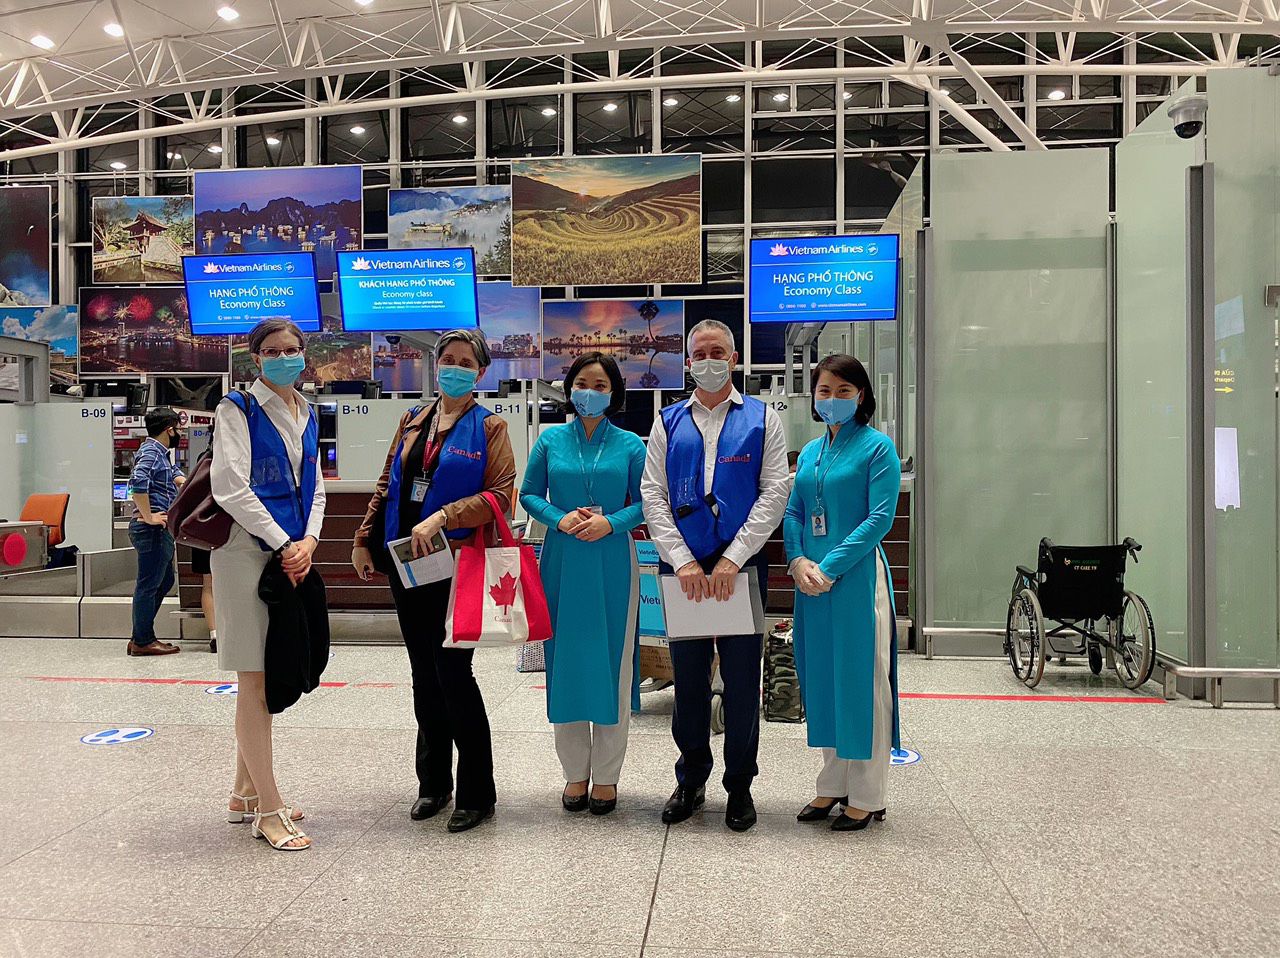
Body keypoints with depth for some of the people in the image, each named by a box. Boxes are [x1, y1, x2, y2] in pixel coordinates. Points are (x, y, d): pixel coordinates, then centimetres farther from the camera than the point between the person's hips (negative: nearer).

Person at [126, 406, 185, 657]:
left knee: (164, 582, 16)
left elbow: (174, 475, 35)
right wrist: (148, 517, -24)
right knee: (149, 585, -3)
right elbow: (138, 483, -29)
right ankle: (143, 641, 4)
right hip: (152, 530, -11)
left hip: (160, 531, 11)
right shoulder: (150, 451, -13)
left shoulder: (160, 453, 18)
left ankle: (141, 637, 22)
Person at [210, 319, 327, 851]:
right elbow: (231, 488, -13)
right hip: (249, 553, -7)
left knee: (268, 678, 13)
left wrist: (308, 541, -2)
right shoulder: (238, 409, -3)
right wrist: (284, 545, -14)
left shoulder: (307, 416, 16)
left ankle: (246, 794, 26)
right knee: (254, 679, -3)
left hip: (293, 556, 7)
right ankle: (269, 810, 3)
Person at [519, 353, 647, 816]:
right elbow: (529, 494, 7)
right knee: (566, 661, 6)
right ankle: (575, 772, 21)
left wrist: (611, 522, -15)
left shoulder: (630, 444, 3)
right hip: (562, 563, 1)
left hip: (612, 562, -1)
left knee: (611, 662, 3)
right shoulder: (551, 440, 6)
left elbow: (646, 502, 1)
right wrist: (560, 519, -11)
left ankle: (606, 775, 17)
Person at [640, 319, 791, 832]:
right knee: (688, 677, 10)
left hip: (741, 567, -1)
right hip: (682, 567, 2)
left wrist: (732, 560, -12)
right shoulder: (668, 423, 10)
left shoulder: (762, 419, 5)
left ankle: (740, 786, 21)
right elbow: (652, 496, 3)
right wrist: (683, 560, -9)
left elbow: (775, 493, -4)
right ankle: (691, 780, 26)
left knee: (742, 679, 6)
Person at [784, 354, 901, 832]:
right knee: (822, 678, 12)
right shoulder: (809, 452, 14)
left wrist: (829, 567, -17)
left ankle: (867, 797, 12)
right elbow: (793, 513, 12)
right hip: (811, 578, 6)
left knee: (861, 680, 0)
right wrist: (798, 561, -7)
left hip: (857, 577, -6)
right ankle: (833, 784, 26)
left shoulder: (877, 447, -5)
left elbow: (880, 517, -13)